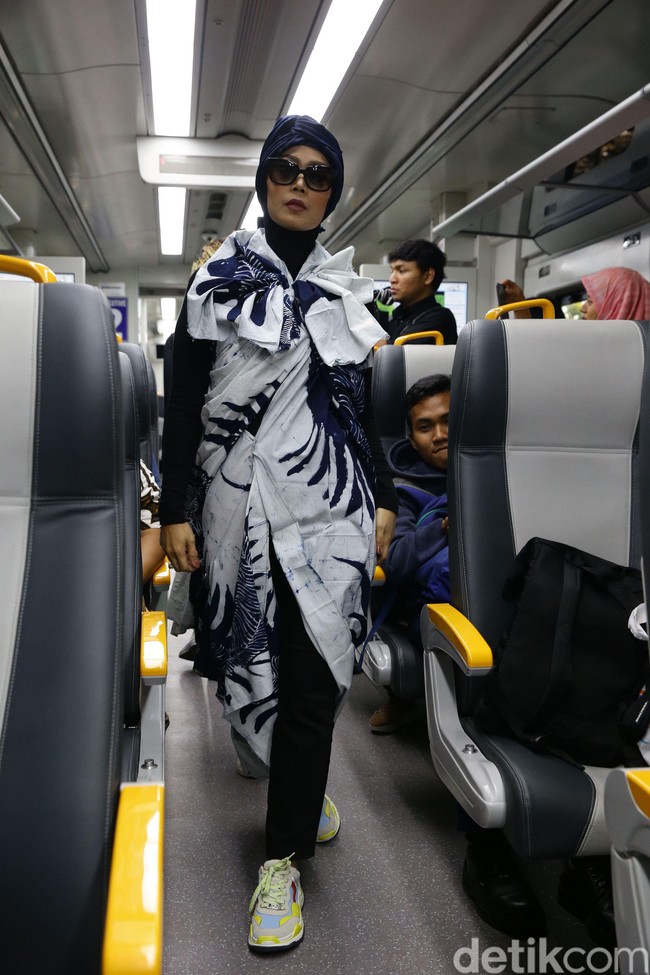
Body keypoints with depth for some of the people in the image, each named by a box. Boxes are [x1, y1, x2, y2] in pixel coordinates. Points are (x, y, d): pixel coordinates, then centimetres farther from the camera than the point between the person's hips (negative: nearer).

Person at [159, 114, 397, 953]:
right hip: (241, 502, -1)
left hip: (329, 505, 1)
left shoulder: (345, 289, 13)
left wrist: (384, 499, 12)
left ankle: (285, 853, 9)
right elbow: (182, 403, 1)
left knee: (310, 669, -4)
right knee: (256, 657, 5)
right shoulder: (219, 280, 5)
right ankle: (303, 793, 34)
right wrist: (175, 510, -4)